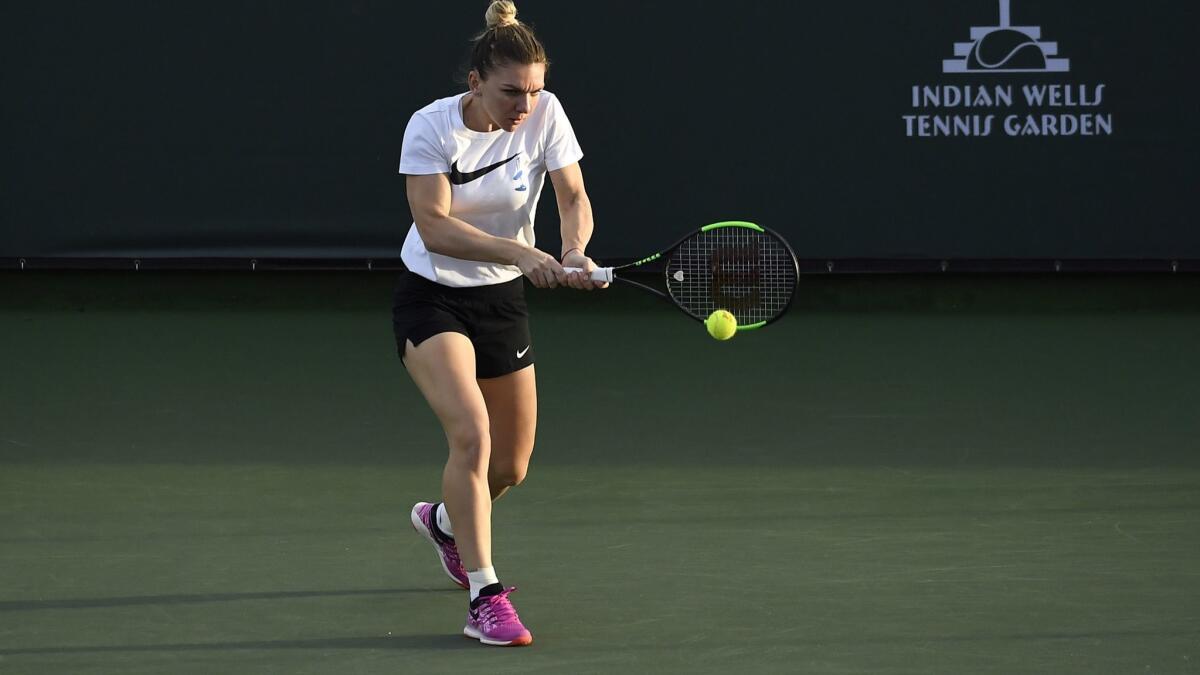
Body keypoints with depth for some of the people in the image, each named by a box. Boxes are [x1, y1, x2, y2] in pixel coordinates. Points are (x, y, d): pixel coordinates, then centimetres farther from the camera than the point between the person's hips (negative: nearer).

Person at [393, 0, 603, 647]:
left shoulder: (545, 115, -11)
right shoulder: (431, 126, -19)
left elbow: (574, 196, -10)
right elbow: (434, 227, -26)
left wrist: (574, 251, -32)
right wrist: (519, 253, -37)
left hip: (503, 298, 4)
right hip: (431, 297, -4)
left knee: (510, 466, 9)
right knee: (471, 432, -25)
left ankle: (444, 521, 44)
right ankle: (484, 599, -19)